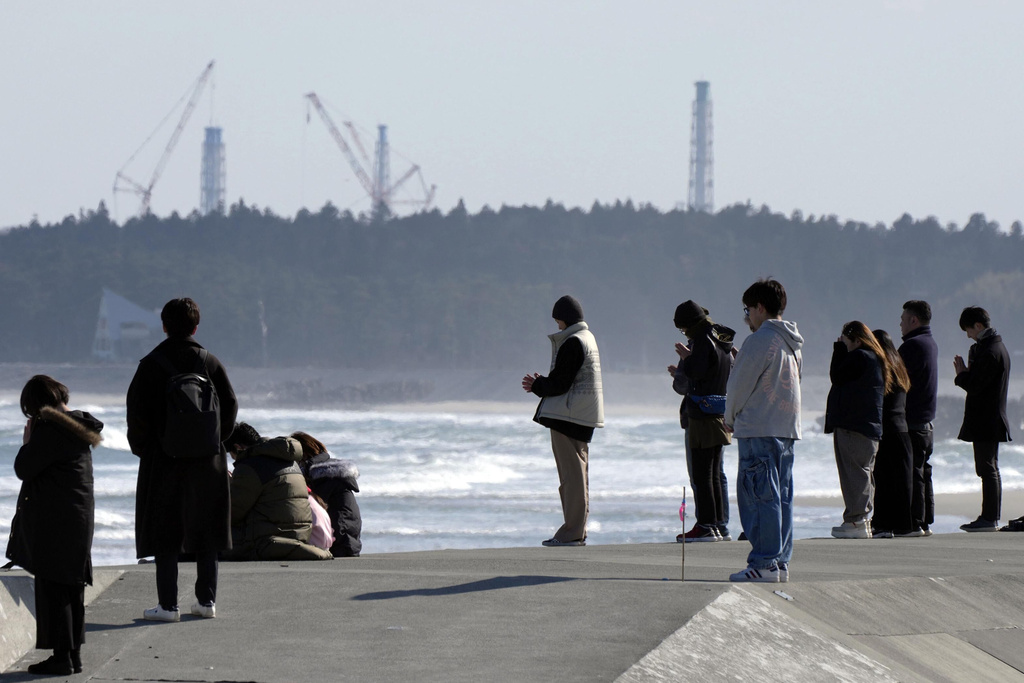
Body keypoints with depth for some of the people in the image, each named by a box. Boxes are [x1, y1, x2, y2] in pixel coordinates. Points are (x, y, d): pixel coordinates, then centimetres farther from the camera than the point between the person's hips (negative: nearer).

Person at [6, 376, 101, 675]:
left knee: (52, 587, -4)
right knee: (72, 587, 14)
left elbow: (23, 469, -14)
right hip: (79, 517, 9)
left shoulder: (49, 430, -17)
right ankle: (73, 654, 19)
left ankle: (62, 656, -5)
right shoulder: (78, 426, 10)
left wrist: (27, 442, -1)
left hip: (53, 521, -9)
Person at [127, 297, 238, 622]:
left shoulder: (151, 364, -6)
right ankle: (207, 599, 12)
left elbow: (137, 412, -9)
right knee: (205, 533, 11)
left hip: (163, 460, -3)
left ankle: (167, 604, -2)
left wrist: (141, 448, 4)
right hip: (207, 461, 3)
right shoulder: (210, 362, 2)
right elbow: (230, 406, 1)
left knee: (165, 534, 1)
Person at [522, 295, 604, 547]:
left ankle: (571, 533, -8)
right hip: (583, 417, 10)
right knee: (578, 472, 13)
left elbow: (560, 384, -18)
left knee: (571, 472, -8)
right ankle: (578, 531, 15)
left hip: (568, 413, -10)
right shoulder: (588, 338, 16)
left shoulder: (572, 343, -16)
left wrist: (537, 386, 0)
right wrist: (541, 384, 11)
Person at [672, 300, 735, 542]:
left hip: (703, 415, -9)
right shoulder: (722, 341, 15)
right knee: (714, 474, 14)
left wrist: (685, 357, -3)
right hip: (721, 413, 9)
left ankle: (707, 525, -8)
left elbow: (695, 372, -23)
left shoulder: (704, 341, -13)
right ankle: (720, 524, 15)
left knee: (701, 474, -6)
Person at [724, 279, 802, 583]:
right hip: (787, 428, 9)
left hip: (758, 428, -9)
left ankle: (764, 563, -10)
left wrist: (730, 418, 7)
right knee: (781, 496, 10)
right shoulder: (793, 345, 14)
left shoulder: (759, 341, -13)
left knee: (759, 495, -8)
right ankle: (781, 561, 11)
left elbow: (739, 386, -10)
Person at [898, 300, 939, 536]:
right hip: (926, 420, 10)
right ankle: (926, 521, 15)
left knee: (912, 472, -8)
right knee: (923, 471, 13)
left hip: (911, 421, -10)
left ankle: (915, 522, -9)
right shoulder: (930, 343, 15)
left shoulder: (913, 345, -15)